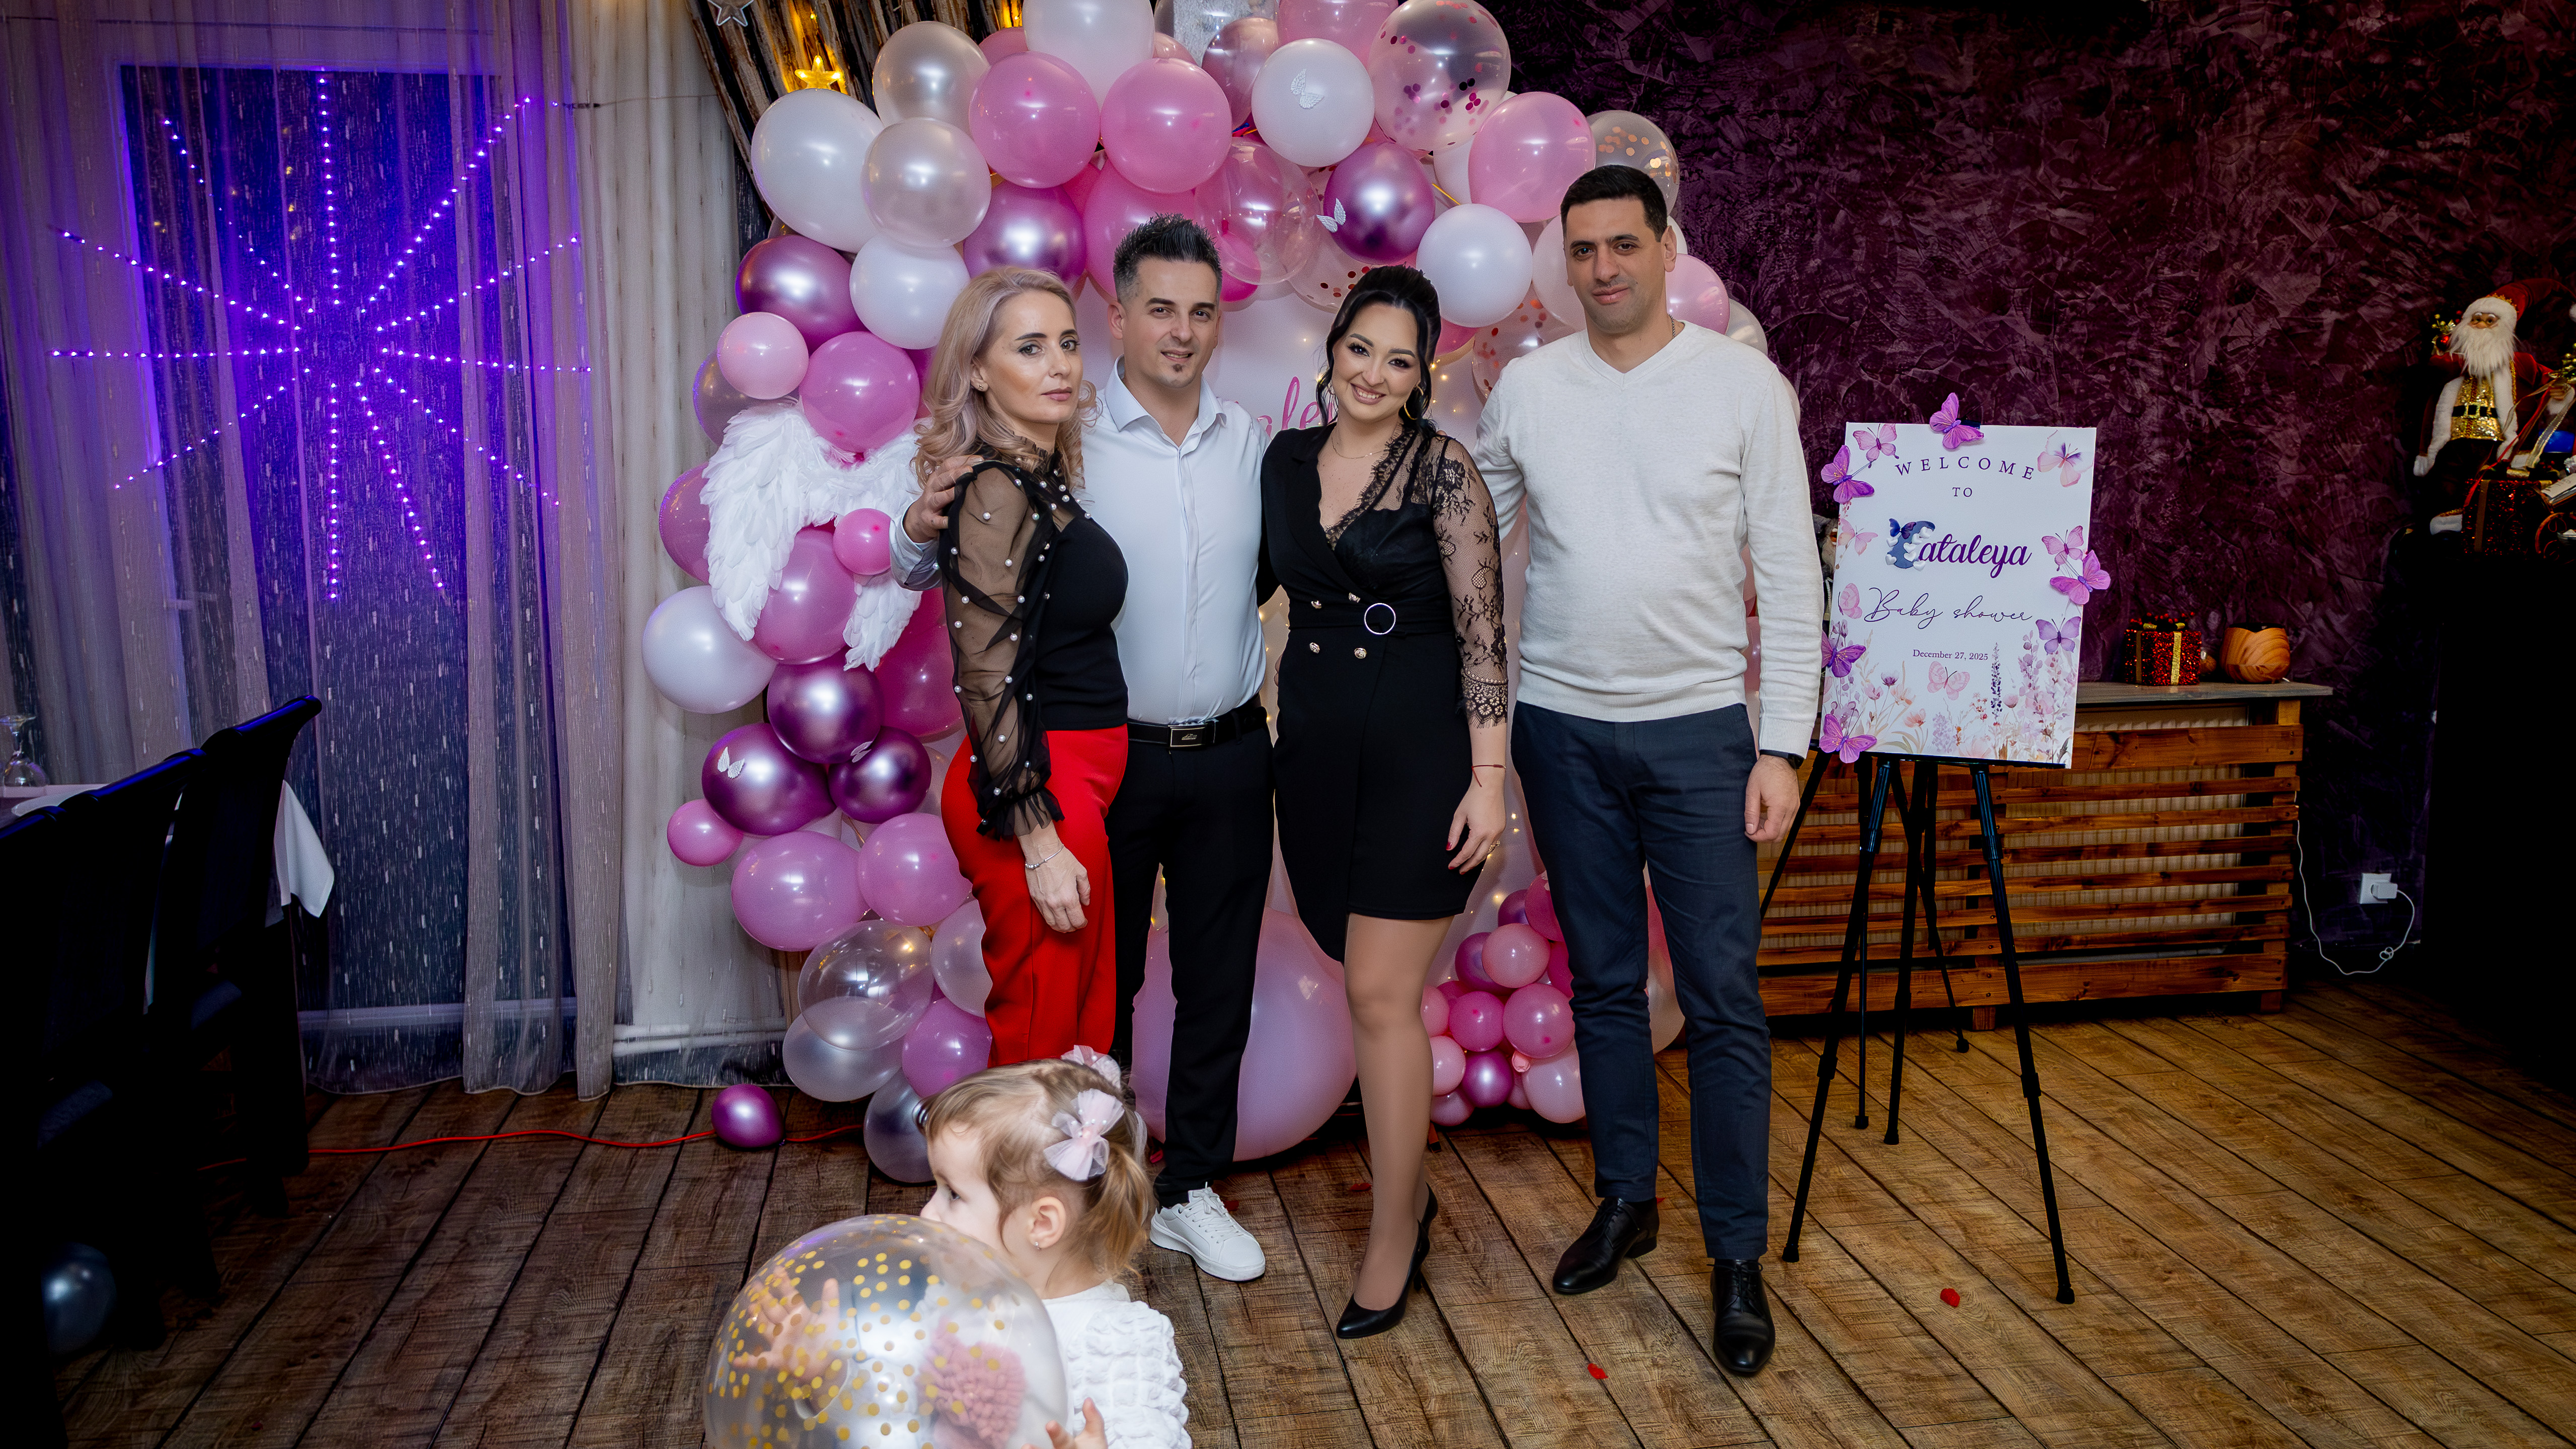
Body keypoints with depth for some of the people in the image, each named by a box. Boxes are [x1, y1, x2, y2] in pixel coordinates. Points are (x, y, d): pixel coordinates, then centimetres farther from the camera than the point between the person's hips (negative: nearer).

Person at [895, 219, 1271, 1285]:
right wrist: (922, 526, -27)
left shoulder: (1251, 443, 6)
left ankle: (1190, 1192, 28)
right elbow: (936, 572, -5)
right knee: (1099, 979, 8)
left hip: (1230, 755, 4)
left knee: (1218, 981, 11)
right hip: (1108, 755, -3)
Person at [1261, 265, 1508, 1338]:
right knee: (1368, 981, 14)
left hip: (1419, 746, -5)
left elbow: (1481, 629, -10)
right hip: (1316, 741, 5)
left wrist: (1487, 775, -15)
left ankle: (1391, 1240, 10)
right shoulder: (1286, 459, 8)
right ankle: (1407, 1188, 34)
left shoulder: (1442, 468, -7)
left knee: (1382, 994, -5)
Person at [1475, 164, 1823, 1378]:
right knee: (1602, 981, 13)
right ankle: (1625, 1200, 30)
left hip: (1699, 729, -2)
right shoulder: (1525, 388, 3)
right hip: (1561, 726, 2)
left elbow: (1790, 575, -2)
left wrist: (1783, 743, -7)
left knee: (1723, 996, 0)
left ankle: (1738, 1256, 13)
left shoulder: (1744, 385, -2)